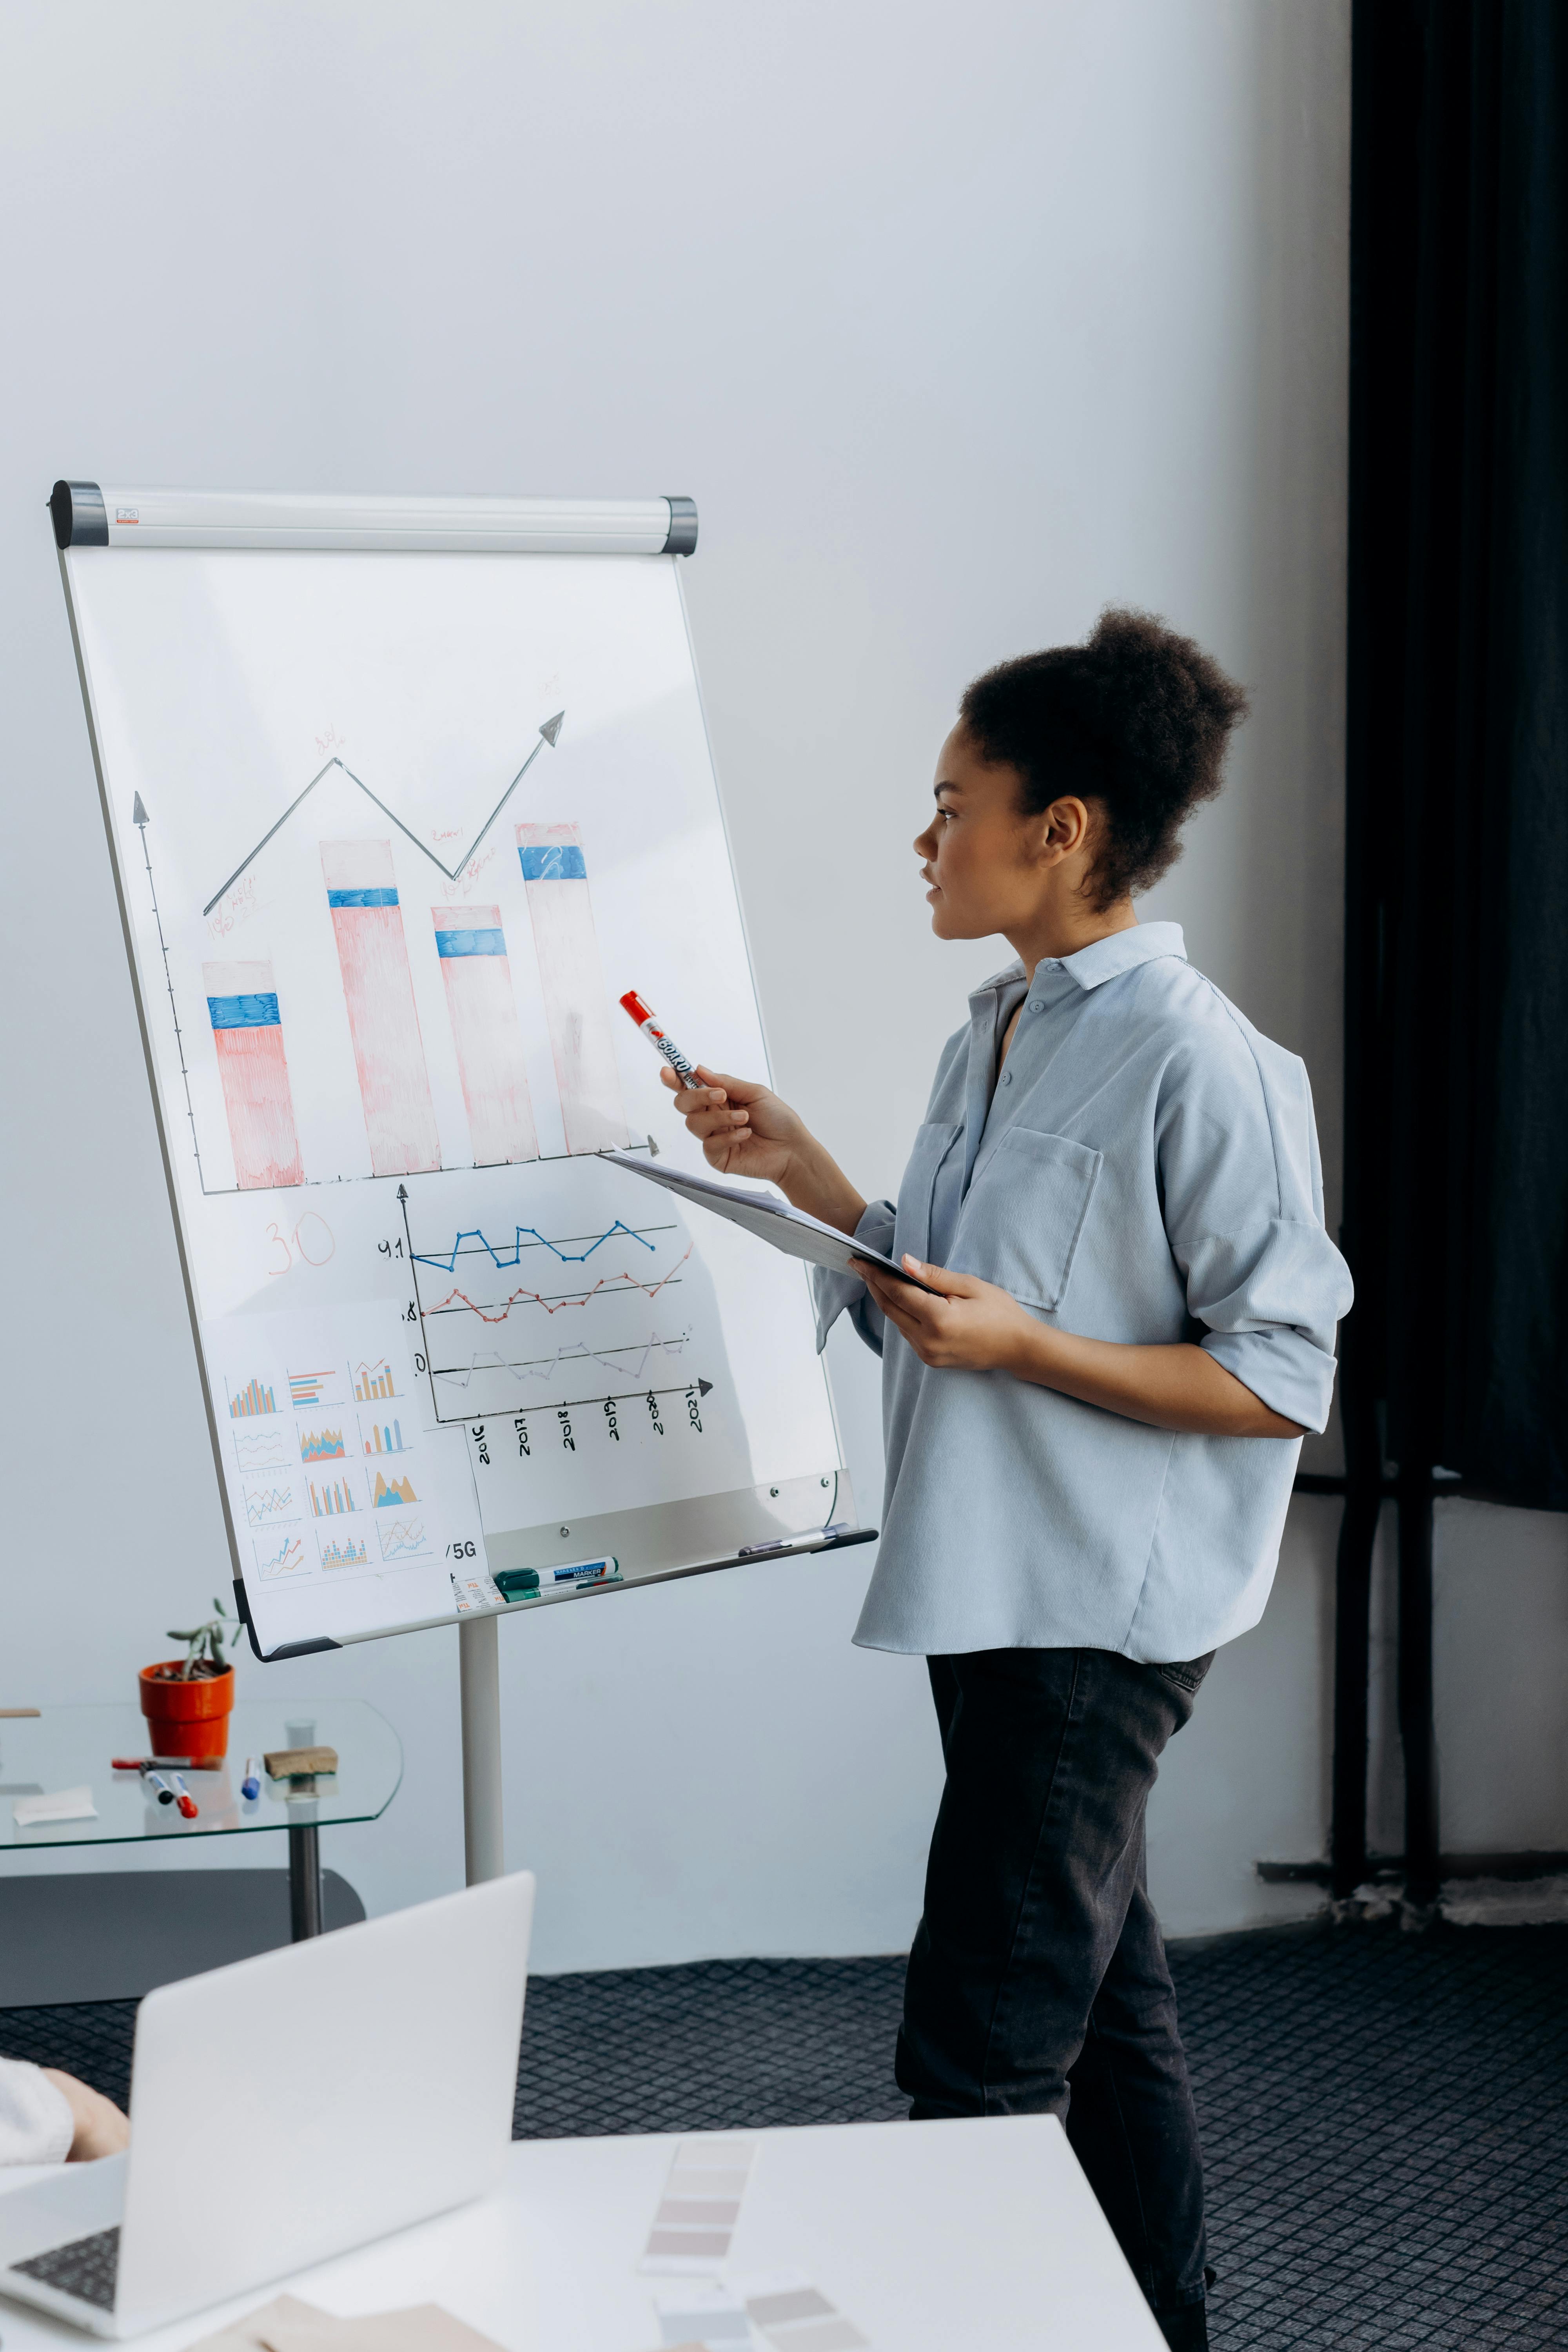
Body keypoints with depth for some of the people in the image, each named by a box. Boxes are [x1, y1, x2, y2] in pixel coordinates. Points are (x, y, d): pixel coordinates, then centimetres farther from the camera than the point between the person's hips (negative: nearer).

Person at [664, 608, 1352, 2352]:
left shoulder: (1200, 1065, -16)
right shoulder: (989, 1043, 13)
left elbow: (1282, 1382, -17)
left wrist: (1022, 1346, -23)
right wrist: (801, 1174, 9)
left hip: (1101, 1615, -9)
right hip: (998, 1593, 9)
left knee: (977, 2057, -9)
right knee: (1100, 2007, 17)